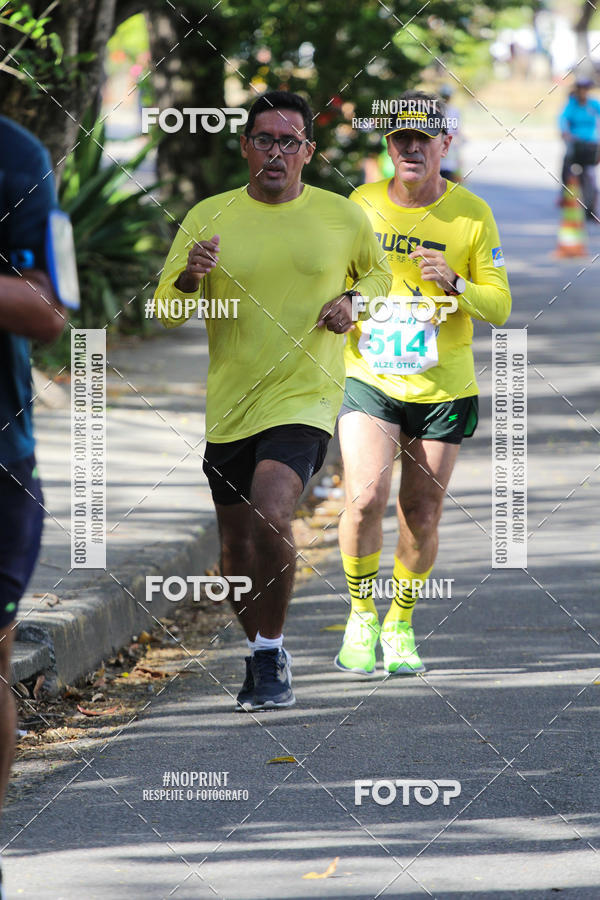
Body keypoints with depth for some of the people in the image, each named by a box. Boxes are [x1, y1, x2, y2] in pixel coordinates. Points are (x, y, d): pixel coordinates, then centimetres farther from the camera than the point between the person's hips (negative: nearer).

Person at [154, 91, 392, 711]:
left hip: (305, 398, -3)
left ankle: (272, 654, -7)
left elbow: (379, 272, 20)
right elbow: (164, 311, 2)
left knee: (270, 518, -24)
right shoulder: (209, 217, 2)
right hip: (226, 405, 3)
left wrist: (354, 301, -2)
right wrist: (190, 277, -20)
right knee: (236, 546, 10)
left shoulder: (344, 217, 1)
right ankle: (257, 656, 33)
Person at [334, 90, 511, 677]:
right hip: (369, 381, 0)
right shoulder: (361, 205, 1)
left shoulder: (473, 215, -2)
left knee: (421, 514, 4)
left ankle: (400, 624, 25)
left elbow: (499, 307, -2)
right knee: (365, 497, -18)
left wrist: (454, 284, -21)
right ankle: (361, 614, 3)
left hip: (443, 387, 0)